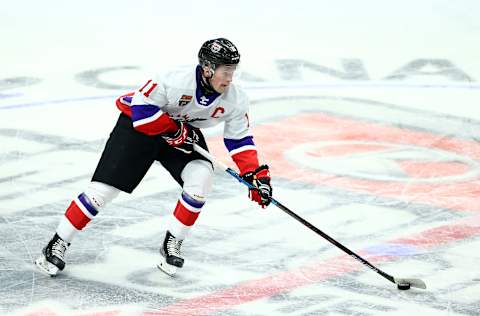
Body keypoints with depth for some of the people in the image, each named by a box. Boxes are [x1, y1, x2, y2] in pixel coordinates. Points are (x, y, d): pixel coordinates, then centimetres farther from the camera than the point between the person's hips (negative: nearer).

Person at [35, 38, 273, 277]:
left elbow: (240, 139, -8)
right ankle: (57, 245, 5)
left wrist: (256, 174, -15)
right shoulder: (177, 82, -35)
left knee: (201, 177, -22)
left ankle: (172, 245, -5)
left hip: (185, 131, 5)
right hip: (139, 123, -5)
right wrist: (173, 129, -28)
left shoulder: (235, 100, -18)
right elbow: (142, 106, -29)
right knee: (104, 188, -9)